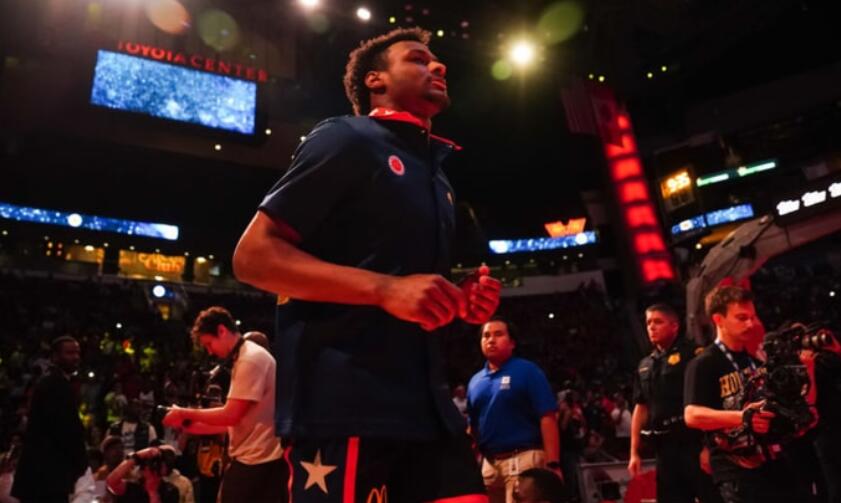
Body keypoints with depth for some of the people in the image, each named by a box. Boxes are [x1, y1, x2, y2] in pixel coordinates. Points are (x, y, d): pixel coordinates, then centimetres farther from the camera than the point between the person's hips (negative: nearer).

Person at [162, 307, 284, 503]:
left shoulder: (251, 359, -16)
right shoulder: (245, 358, 16)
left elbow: (231, 416, -19)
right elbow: (237, 420, 16)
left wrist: (186, 414, -6)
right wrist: (192, 425, 9)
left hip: (256, 461, -10)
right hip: (254, 458, 10)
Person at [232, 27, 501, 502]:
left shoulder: (436, 176, 21)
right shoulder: (347, 139, -2)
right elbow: (254, 255, -9)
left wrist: (460, 299, 8)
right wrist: (384, 289, -20)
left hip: (425, 402, 8)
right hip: (343, 404, -7)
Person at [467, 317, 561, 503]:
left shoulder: (527, 371, -2)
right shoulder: (475, 381, 13)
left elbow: (548, 418, -9)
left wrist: (553, 464, -16)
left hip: (523, 458, -6)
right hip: (489, 463, 6)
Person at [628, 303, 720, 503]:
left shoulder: (692, 354, -3)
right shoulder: (645, 366, 16)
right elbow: (641, 408, 17)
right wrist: (634, 452, 13)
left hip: (694, 441, -6)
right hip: (664, 447, 6)